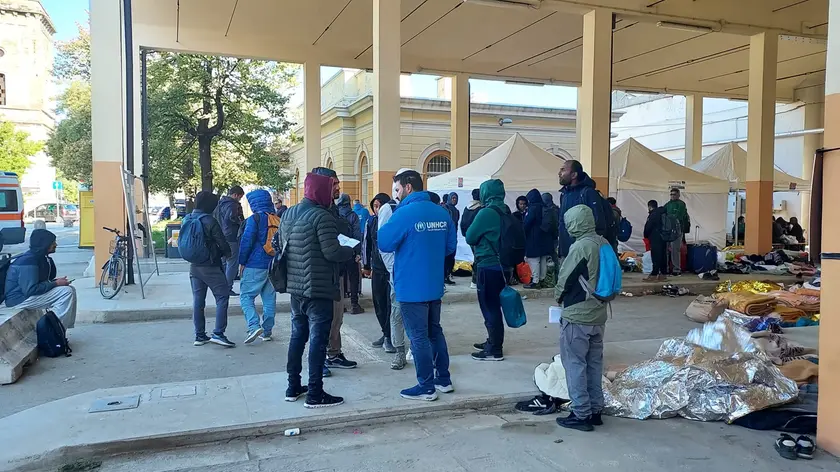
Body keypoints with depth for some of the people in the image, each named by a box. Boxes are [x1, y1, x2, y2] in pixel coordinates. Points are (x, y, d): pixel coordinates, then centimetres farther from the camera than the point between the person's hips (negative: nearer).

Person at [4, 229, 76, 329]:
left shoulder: (39, 257, 8)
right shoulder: (29, 261, -23)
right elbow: (30, 290, -29)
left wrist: (56, 281, -2)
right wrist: (55, 283, -20)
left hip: (27, 293, 10)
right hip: (19, 299, -10)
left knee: (70, 290, 6)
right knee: (66, 292, -21)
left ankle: (67, 326, 4)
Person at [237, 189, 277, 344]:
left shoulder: (255, 219, -9)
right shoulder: (278, 219, 9)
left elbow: (246, 241, -11)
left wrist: (242, 262, -2)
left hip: (256, 265, -6)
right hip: (274, 266, 6)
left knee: (246, 296, 0)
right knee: (269, 298, 10)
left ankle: (254, 326, -17)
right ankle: (267, 331, 14)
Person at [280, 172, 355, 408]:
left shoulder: (288, 214, 10)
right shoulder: (322, 216, -16)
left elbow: (282, 245, 16)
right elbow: (331, 252, -22)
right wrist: (351, 252, -5)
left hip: (295, 286, 8)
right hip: (318, 288, -8)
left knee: (298, 335, 16)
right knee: (318, 339, -2)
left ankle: (293, 387, 24)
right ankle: (315, 394, 3)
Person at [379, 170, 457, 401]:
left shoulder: (405, 213, -16)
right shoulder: (442, 213, 4)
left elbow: (384, 243, -13)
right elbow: (451, 246, 9)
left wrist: (384, 224, 4)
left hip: (412, 287, -7)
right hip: (434, 285, 7)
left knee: (419, 337, 2)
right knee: (435, 331, 18)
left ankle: (426, 387, 10)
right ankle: (444, 379, 27)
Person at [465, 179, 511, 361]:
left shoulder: (486, 212, -15)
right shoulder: (506, 211, 9)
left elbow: (470, 237, -10)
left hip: (488, 266, -8)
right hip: (503, 265, 8)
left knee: (489, 307, -1)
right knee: (494, 305, 18)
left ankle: (495, 350, 4)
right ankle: (493, 341, 30)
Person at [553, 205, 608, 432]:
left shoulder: (580, 247, -20)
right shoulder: (604, 244, 4)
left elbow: (564, 279, -13)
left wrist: (559, 297, 7)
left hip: (577, 316, -8)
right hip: (598, 314, 8)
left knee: (575, 364, 2)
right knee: (594, 364, 15)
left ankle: (581, 415, 7)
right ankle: (595, 410, 24)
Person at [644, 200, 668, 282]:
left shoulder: (653, 214, -11)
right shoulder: (663, 213, 15)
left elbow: (648, 227, -11)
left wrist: (646, 236, 7)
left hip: (656, 239, -9)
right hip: (664, 237, 9)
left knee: (656, 256, -10)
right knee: (663, 255, 10)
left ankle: (654, 275, -11)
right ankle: (662, 274, 14)